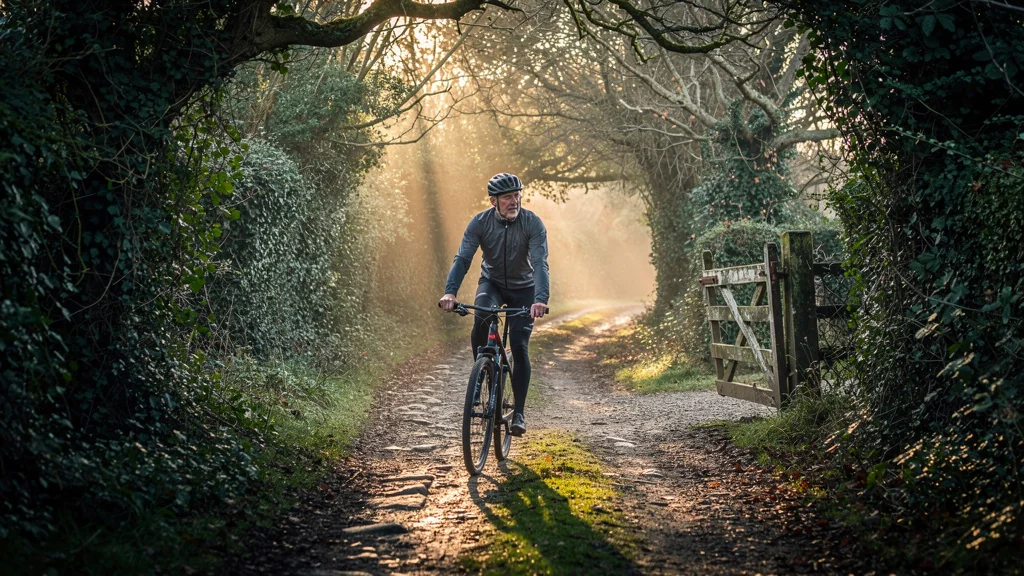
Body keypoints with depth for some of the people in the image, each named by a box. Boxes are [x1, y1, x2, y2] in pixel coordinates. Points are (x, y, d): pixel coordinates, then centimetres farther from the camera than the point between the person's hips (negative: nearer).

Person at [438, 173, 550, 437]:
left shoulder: (532, 223, -23)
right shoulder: (480, 222, -19)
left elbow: (540, 263, -33)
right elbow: (462, 259, -25)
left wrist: (540, 299, -49)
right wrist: (450, 292, -43)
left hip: (523, 288, -1)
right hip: (492, 283, 1)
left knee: (519, 347, -10)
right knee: (481, 320, -32)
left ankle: (519, 413, -1)